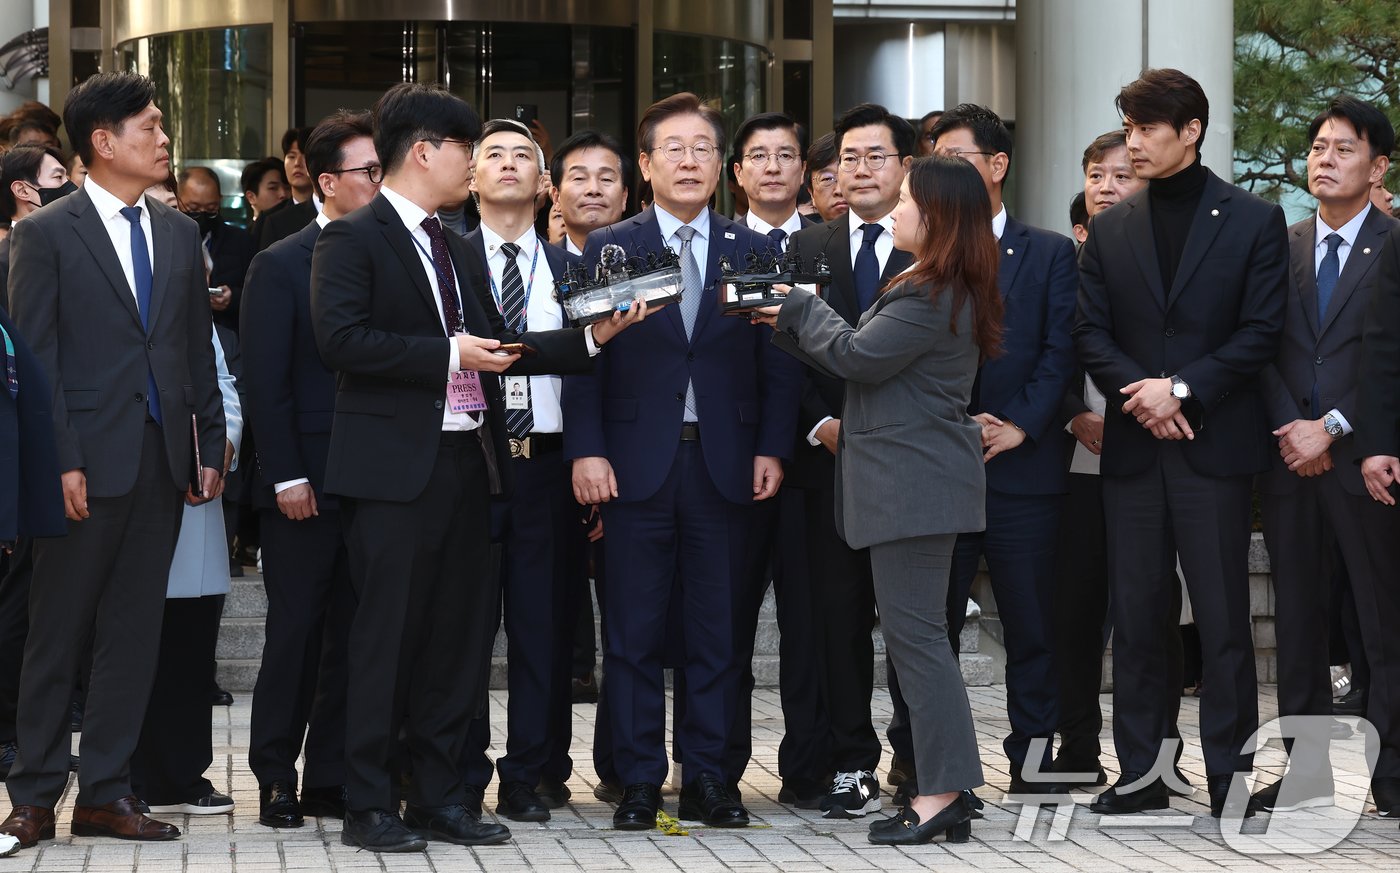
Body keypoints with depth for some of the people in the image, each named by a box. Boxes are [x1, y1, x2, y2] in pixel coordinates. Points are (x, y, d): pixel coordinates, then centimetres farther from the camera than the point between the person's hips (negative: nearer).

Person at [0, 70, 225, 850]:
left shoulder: (180, 233, 12)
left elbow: (198, 348, 14)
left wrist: (211, 445, 8)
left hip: (162, 460, 5)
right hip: (89, 461, -5)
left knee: (135, 632, 7)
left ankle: (106, 791, 14)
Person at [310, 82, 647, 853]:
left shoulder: (453, 249, 20)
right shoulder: (354, 239, -6)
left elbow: (491, 348, 19)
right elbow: (341, 339, -19)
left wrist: (591, 338, 10)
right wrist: (447, 355, -18)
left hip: (464, 462, 8)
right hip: (395, 467, -8)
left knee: (460, 635, 10)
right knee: (388, 635, -4)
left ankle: (438, 797, 18)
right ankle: (369, 806, 3)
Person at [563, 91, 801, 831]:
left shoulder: (754, 252, 8)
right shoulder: (607, 249, 5)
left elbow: (777, 363, 7)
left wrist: (771, 450, -2)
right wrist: (586, 451, -7)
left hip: (725, 465, 1)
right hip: (637, 464, -1)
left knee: (716, 630, 5)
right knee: (634, 631, 2)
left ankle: (706, 779, 12)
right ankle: (639, 782, 9)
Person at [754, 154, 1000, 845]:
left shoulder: (932, 295, -17)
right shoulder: (934, 287, 17)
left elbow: (859, 356, -14)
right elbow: (863, 354, 19)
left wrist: (802, 308, 1)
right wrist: (790, 324, 15)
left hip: (915, 480, -11)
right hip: (911, 479, 11)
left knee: (914, 632, -10)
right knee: (915, 633, 11)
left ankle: (943, 794, -9)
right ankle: (945, 794, 13)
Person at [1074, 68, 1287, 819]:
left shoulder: (1253, 221, 1)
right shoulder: (1110, 228, 10)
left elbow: (1261, 333, -4)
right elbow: (1091, 334, 6)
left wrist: (1181, 390, -14)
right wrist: (1140, 391, -11)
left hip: (1214, 446, -3)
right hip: (1133, 449, 3)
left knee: (1223, 620, -1)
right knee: (1135, 618, 6)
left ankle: (1231, 778, 6)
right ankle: (1140, 775, 13)